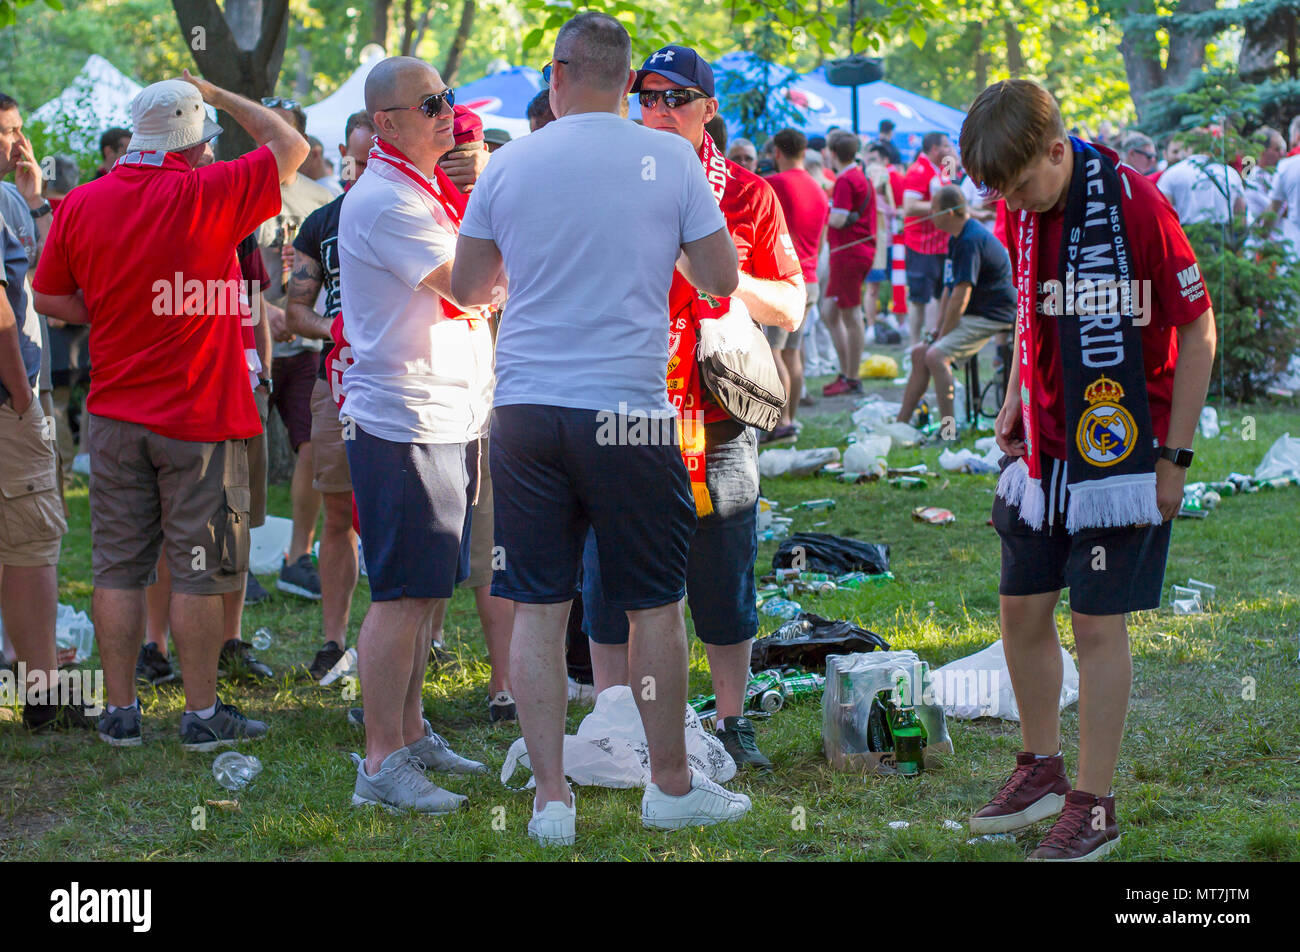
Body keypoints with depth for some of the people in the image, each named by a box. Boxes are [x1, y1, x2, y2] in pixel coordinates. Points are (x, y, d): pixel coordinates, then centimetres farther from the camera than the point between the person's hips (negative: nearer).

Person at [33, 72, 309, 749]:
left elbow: (50, 298, 9)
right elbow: (289, 145, -2)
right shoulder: (205, 197, -13)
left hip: (115, 413, 4)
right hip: (200, 415, -4)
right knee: (199, 571, 2)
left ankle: (120, 711, 12)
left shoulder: (80, 205, 0)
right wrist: (217, 95, 8)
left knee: (118, 566, 8)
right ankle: (202, 713, 7)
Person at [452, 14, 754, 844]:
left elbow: (466, 287, 13)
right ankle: (672, 786, 20)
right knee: (655, 605, 10)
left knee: (537, 609, 6)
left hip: (526, 412, 2)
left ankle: (552, 797, 5)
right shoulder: (669, 157, -1)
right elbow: (722, 277, 3)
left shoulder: (511, 163, 4)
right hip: (627, 408, -2)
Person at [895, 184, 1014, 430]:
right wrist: (937, 330, 7)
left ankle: (949, 431, -25)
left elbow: (961, 297, -23)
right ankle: (901, 423, 14)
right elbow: (949, 289, 16)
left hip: (991, 316, -11)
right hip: (971, 316, 11)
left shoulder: (970, 241, -21)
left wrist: (942, 336, -16)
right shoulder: (956, 238, 12)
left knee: (936, 355, -25)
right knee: (919, 353, 11)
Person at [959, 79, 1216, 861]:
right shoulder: (1023, 214, 3)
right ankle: (1042, 770, 31)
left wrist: (1175, 454, -12)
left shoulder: (1134, 204, -18)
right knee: (1022, 611, 12)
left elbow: (1198, 331, -12)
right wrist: (1016, 397, 10)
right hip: (1045, 447, 7)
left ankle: (1094, 806, 10)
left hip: (1120, 449, -7)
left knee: (1098, 624, -2)